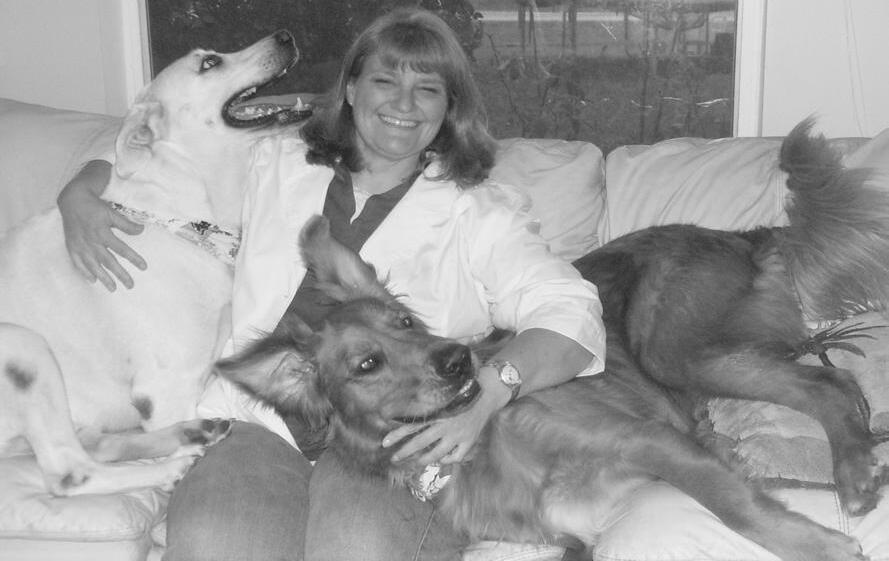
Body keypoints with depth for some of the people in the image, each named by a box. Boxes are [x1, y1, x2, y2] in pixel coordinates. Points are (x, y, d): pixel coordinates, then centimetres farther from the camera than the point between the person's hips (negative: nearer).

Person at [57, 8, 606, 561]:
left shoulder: (480, 214, 11)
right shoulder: (274, 167, 19)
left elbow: (571, 313, -3)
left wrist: (485, 390, -22)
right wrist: (78, 196, 8)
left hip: (392, 439, -2)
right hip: (261, 424, 3)